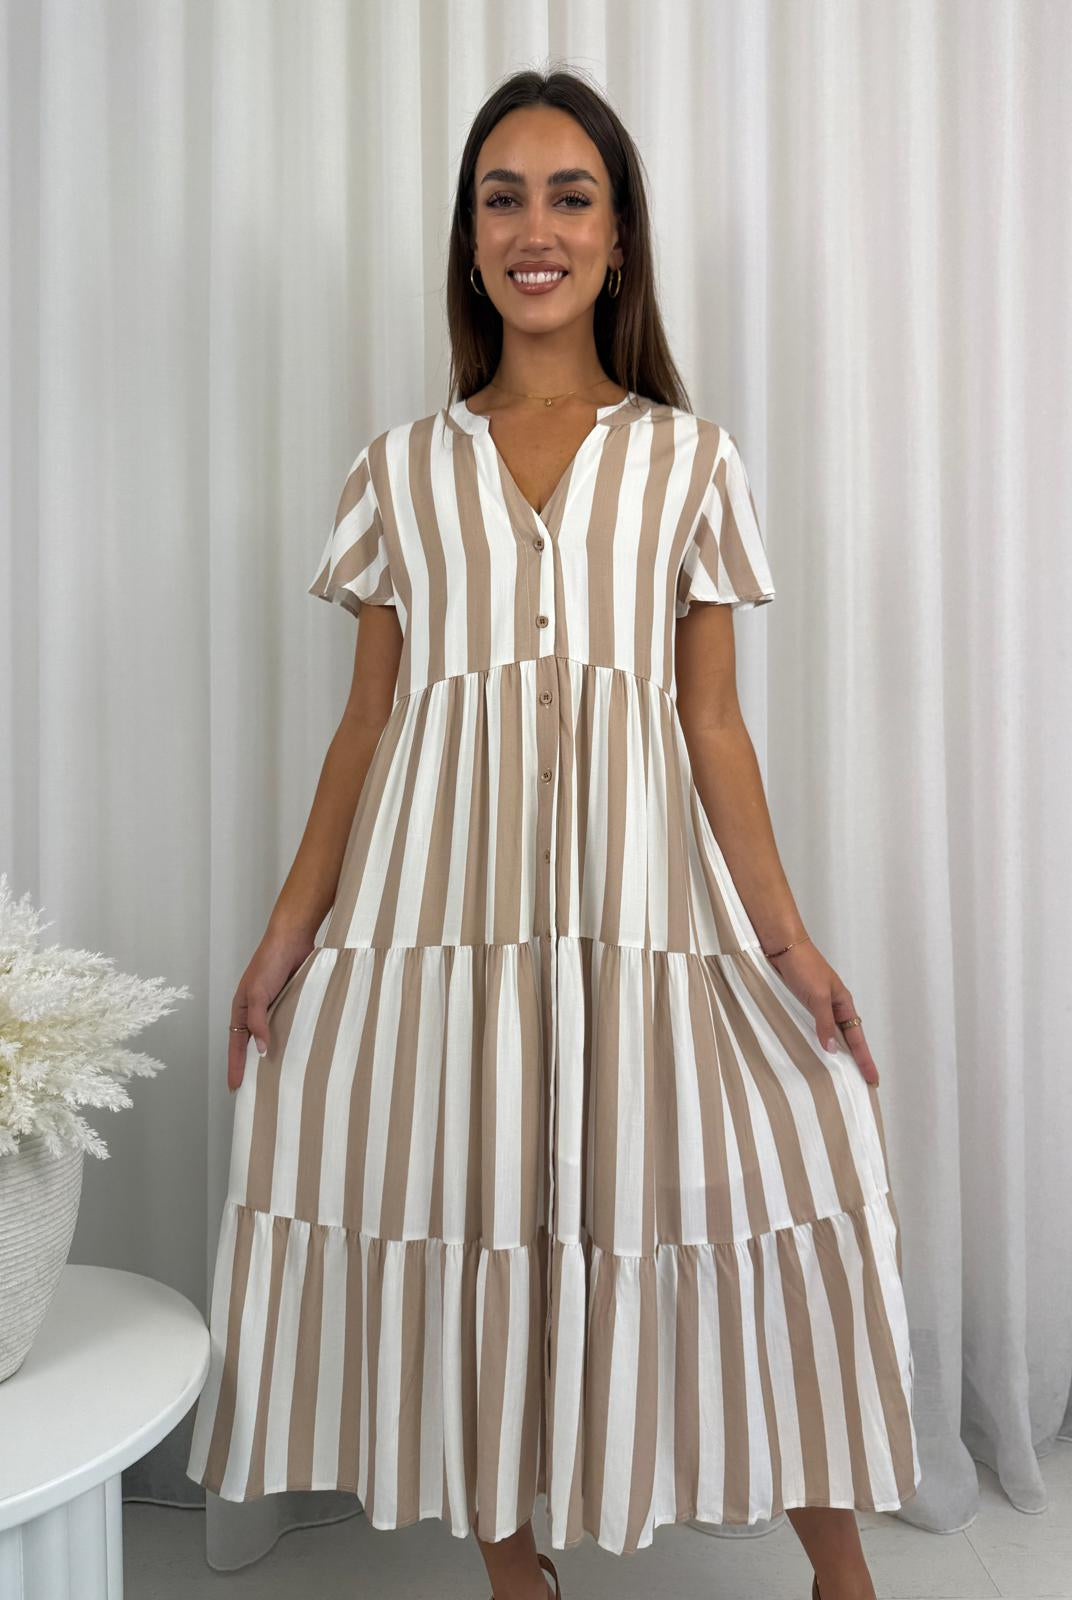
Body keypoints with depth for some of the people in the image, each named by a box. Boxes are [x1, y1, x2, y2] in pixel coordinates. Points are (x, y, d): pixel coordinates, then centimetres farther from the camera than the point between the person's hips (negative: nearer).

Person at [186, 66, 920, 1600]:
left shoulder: (688, 457, 9)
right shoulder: (404, 465, 11)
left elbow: (712, 716, 4)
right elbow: (368, 718, 9)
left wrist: (788, 937, -4)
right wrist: (291, 927, 3)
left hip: (635, 890, 0)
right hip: (441, 894, 1)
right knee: (467, 1216, 5)